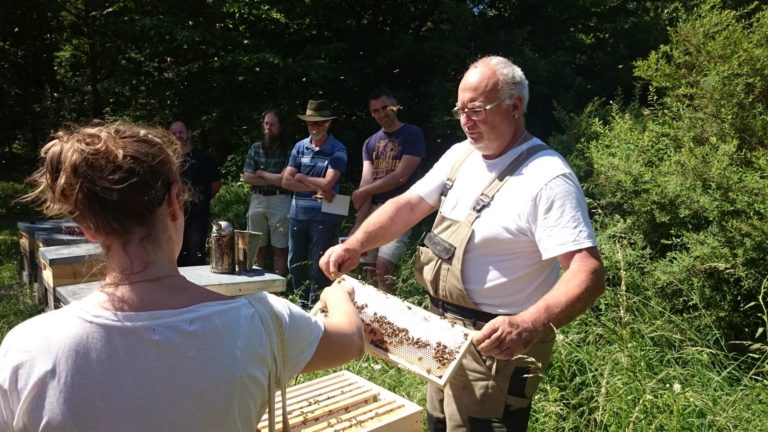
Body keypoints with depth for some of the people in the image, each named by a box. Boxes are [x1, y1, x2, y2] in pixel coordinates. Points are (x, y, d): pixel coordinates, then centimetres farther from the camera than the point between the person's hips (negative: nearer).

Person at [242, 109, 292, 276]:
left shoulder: (288, 151, -4)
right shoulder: (255, 148, 8)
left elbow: (285, 179, -14)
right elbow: (247, 177, 0)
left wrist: (261, 173, -1)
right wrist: (274, 180, -8)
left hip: (280, 201, -4)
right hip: (257, 200, 4)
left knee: (280, 249, 2)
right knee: (257, 247, 10)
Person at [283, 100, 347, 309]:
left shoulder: (337, 150, -7)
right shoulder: (299, 147, 7)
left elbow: (328, 184, -18)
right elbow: (286, 181, -1)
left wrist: (301, 177, -4)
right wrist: (316, 189, -12)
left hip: (324, 217, -5)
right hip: (298, 214, 5)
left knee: (318, 266, 4)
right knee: (296, 262, 16)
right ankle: (302, 302, 33)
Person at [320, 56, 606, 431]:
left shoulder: (547, 178, -22)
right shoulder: (460, 155, 4)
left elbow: (589, 272, -29)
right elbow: (409, 204, 7)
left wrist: (529, 325, -45)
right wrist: (355, 244, -8)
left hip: (493, 345, -8)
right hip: (445, 332, 8)